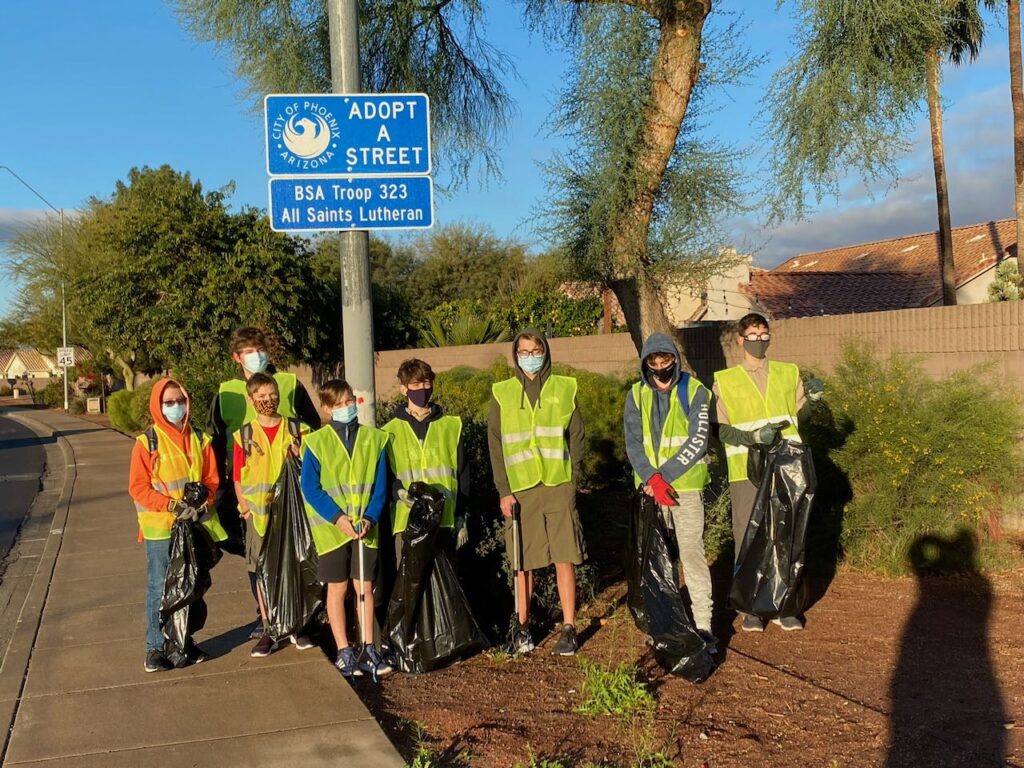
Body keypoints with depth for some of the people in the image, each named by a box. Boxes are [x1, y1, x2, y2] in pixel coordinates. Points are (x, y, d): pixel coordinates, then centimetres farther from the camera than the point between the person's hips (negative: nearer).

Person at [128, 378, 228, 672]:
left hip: (195, 525, 4)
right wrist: (173, 505, -17)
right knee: (159, 588, 0)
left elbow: (211, 479, 9)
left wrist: (201, 503, -11)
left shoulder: (200, 440, 7)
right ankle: (155, 648, 9)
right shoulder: (146, 442, -5)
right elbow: (138, 488, -8)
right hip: (160, 528, -4)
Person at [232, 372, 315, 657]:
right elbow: (238, 477, 5)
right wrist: (245, 509, -5)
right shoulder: (244, 435, 3)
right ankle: (269, 631, 13)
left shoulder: (297, 430, 3)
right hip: (259, 513, 0)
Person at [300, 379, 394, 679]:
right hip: (331, 528, -2)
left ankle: (369, 649, 16)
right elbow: (309, 488, -6)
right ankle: (344, 652, 12)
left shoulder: (374, 438, 3)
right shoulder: (316, 442, -3)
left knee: (365, 586, 7)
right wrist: (337, 517, -16)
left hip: (365, 527, 2)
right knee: (337, 588, 5)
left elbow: (380, 486, 2)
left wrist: (370, 518, -12)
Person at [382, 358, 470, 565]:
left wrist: (461, 517, 7)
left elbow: (462, 474, 12)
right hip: (406, 521, -1)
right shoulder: (391, 431, 9)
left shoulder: (451, 426, 13)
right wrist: (400, 493, -17)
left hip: (444, 520, 2)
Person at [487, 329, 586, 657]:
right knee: (523, 561, 6)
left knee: (565, 558, -1)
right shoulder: (502, 394, 7)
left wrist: (572, 480, -2)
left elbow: (577, 438, 8)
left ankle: (569, 628, 7)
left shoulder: (564, 389, 7)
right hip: (520, 489, 0)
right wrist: (504, 490, -3)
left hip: (558, 486, 0)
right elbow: (495, 445, 4)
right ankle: (522, 624, 21)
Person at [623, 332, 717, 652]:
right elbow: (633, 444, -1)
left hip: (686, 485, -3)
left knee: (692, 552, -8)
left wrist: (664, 475, -15)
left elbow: (698, 441, -10)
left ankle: (703, 625, -5)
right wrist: (651, 479, -15)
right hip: (649, 488, 3)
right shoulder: (636, 395, 5)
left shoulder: (694, 391, -3)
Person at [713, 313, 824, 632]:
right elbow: (720, 429, -1)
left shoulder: (789, 374, 13)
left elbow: (800, 416, 19)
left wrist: (813, 398, 0)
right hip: (745, 471, -2)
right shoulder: (725, 381, 6)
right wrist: (752, 437, -16)